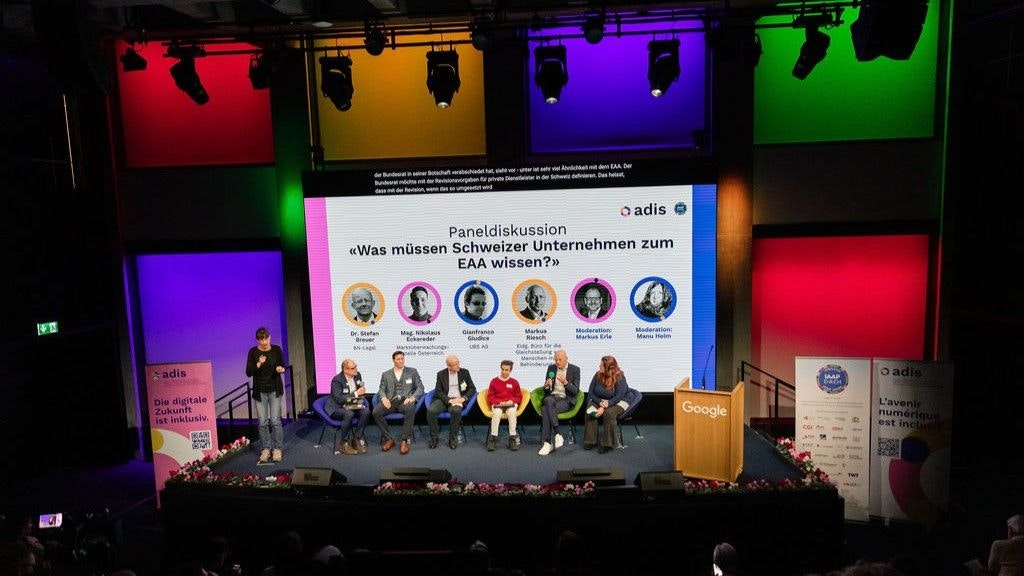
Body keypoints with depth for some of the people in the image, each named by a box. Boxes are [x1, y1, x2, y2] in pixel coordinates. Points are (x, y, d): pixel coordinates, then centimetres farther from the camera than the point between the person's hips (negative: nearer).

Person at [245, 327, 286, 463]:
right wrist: (258, 364, -22)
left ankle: (278, 448, 7)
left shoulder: (276, 349, -3)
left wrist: (280, 369, -18)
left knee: (275, 420, -3)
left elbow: (282, 366, 4)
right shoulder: (253, 352, -4)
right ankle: (265, 449, 13)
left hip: (275, 390, 0)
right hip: (260, 391, 0)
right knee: (262, 422, 2)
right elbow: (248, 372, -6)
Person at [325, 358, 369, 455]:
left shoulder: (357, 375, -1)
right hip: (336, 408, -6)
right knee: (349, 414, -36)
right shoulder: (337, 380, -20)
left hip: (352, 406, 6)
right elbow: (339, 399, -28)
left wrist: (360, 401, -1)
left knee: (366, 411, -22)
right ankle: (343, 443, -18)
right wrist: (356, 394, -28)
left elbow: (361, 391, 17)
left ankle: (356, 440, -10)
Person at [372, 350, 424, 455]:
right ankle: (388, 439, -11)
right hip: (390, 401, 2)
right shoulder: (386, 374, 19)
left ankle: (405, 441, -28)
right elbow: (381, 389, 12)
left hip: (405, 401, -2)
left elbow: (420, 388, 9)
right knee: (376, 412, -28)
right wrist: (384, 398, -12)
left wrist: (412, 397, -11)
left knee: (411, 409, -38)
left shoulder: (412, 372, 14)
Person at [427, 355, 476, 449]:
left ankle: (453, 438, -19)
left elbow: (472, 388, 8)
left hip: (458, 399, -1)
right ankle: (434, 437, -11)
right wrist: (449, 400, -15)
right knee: (430, 410, -29)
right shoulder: (441, 374, 6)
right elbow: (438, 391, 0)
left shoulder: (464, 372, 8)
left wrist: (463, 398, -10)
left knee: (456, 410, -37)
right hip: (444, 399, 1)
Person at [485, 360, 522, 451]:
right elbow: (490, 397, 7)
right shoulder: (494, 381, 7)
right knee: (496, 412, -37)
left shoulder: (514, 382, 10)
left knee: (512, 411, -36)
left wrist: (512, 401, -9)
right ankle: (493, 438, -30)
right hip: (497, 404, 0)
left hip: (511, 404, 0)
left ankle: (513, 438, -30)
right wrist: (499, 402, -10)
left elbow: (519, 397, 12)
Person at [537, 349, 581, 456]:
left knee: (545, 409, -32)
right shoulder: (551, 368, 12)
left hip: (566, 400, -3)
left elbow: (576, 391, -4)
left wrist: (566, 383, -21)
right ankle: (557, 435, -35)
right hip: (552, 397, 3)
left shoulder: (575, 369, 1)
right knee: (547, 400, -35)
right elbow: (545, 390, 14)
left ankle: (547, 443, -28)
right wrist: (547, 386, -10)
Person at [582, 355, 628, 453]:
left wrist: (604, 407, -30)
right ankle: (590, 441, -18)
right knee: (590, 411, -26)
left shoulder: (619, 377, -16)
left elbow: (619, 396, -21)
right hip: (598, 401, 4)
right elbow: (591, 393, -2)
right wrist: (600, 402, -21)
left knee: (609, 413, -34)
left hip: (616, 403, -4)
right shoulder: (597, 375, -5)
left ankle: (607, 444, -23)